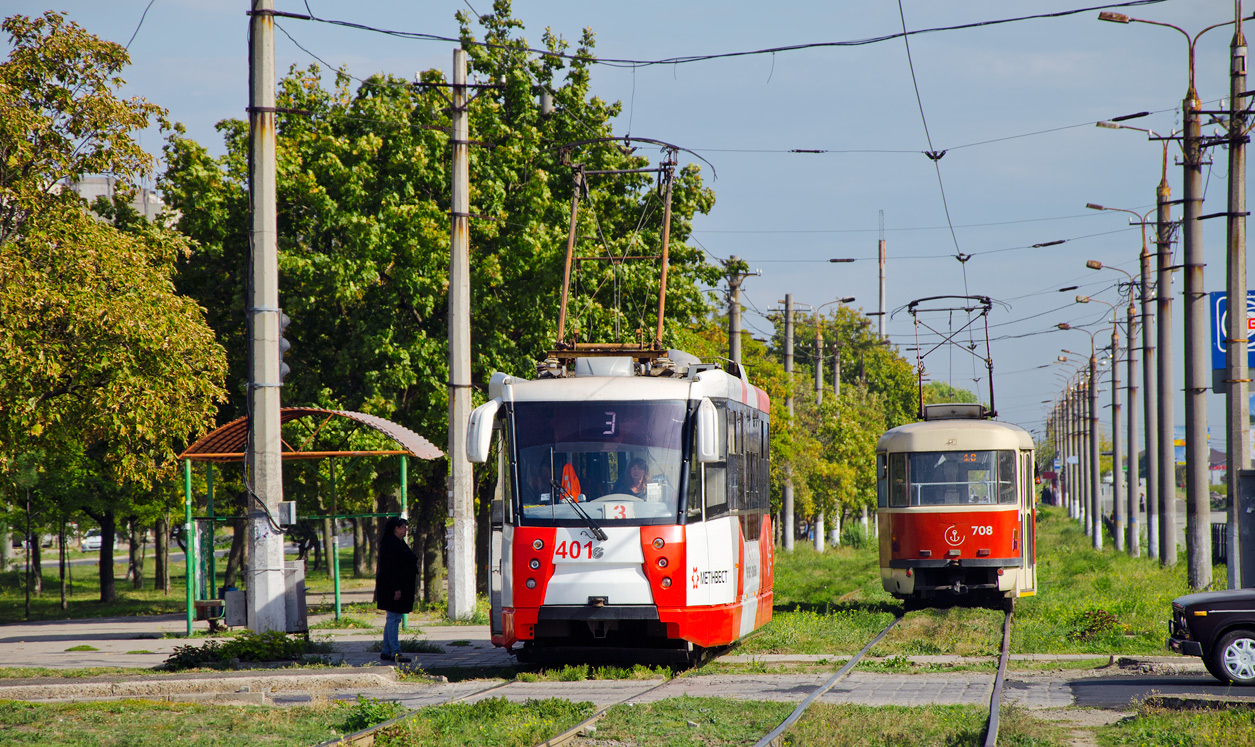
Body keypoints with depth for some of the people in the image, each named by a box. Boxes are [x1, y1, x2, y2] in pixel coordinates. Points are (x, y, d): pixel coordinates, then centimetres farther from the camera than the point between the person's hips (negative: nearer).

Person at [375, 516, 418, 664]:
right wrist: (396, 588, -25)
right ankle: (395, 653, -9)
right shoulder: (390, 544, -17)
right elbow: (390, 568, -22)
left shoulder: (398, 543, 15)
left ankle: (386, 651, 18)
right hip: (392, 587, -11)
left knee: (392, 619, 13)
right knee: (393, 619, -9)